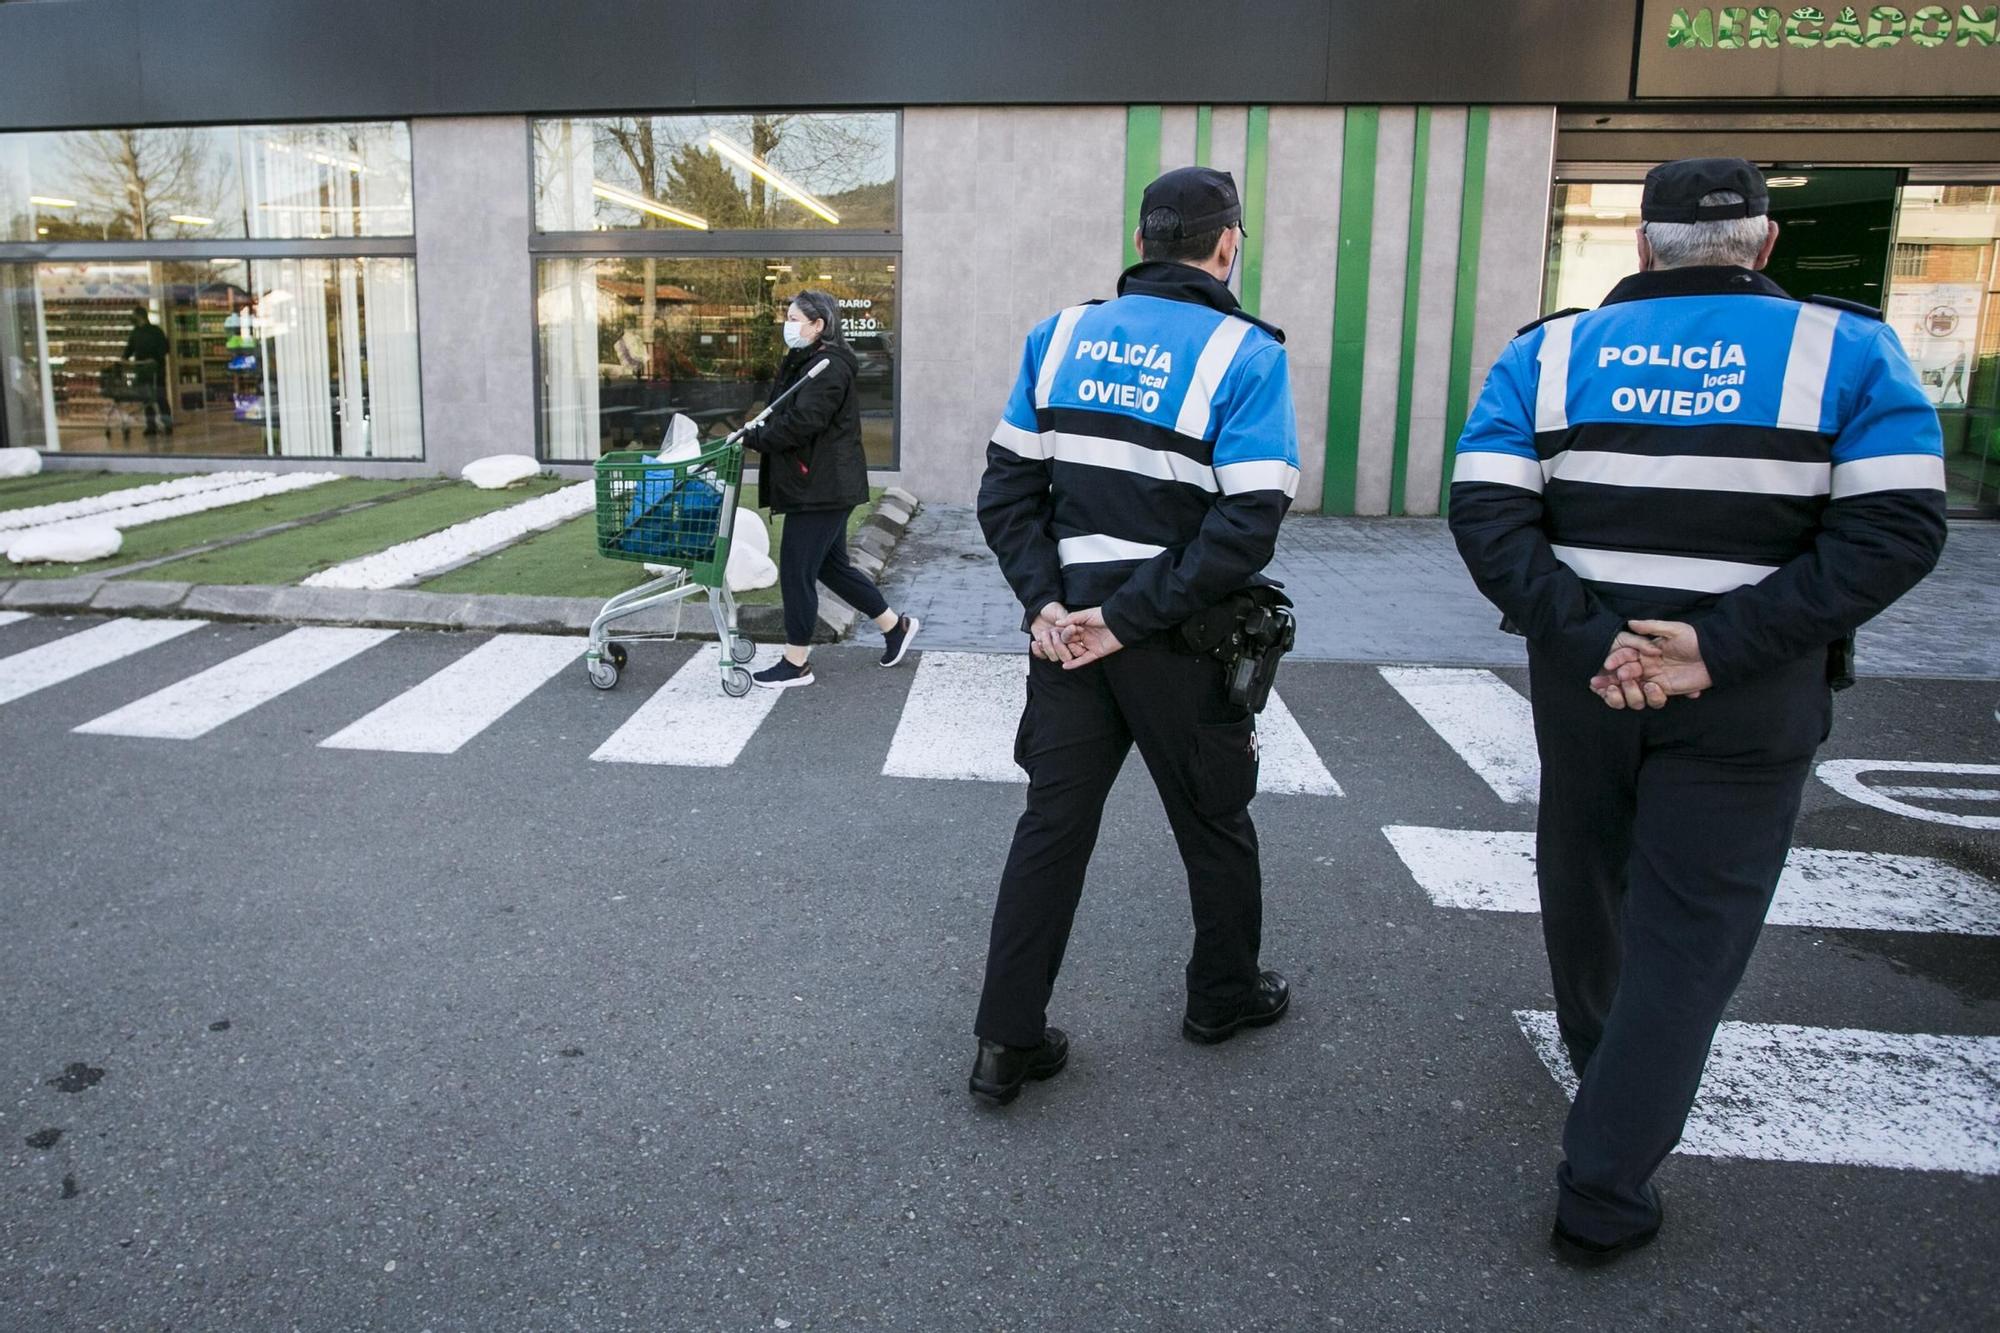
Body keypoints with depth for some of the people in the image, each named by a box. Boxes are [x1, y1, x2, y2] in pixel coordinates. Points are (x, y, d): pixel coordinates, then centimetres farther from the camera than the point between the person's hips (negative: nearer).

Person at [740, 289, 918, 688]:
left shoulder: (828, 366, -16)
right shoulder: (804, 363, 16)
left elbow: (801, 423, -25)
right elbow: (788, 417, 16)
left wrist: (751, 438, -18)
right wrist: (754, 434, 2)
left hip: (822, 487, -11)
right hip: (821, 486, 11)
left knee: (797, 570, -3)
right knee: (831, 565, 18)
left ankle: (795, 664, 8)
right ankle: (895, 625, 28)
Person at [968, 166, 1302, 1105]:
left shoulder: (1061, 335, 5)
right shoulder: (1242, 353, -10)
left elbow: (1006, 488, 2)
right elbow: (1247, 526, -19)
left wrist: (1048, 601, -5)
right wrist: (1130, 619, -17)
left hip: (1070, 620, 4)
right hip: (1179, 643, -3)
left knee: (1052, 823, 11)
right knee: (1213, 821, 17)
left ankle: (1007, 1040, 14)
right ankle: (1224, 996, 38)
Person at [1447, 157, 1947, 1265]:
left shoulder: (1548, 354, 1)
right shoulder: (1847, 350, -2)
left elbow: (1485, 512, -10)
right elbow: (1897, 527, -12)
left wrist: (1587, 637, -14)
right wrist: (1723, 646, -18)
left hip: (1584, 676, 3)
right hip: (1750, 705, -2)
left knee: (1584, 871, 24)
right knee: (1689, 933, 4)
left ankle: (1594, 1042, 50)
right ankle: (1600, 1193, 6)